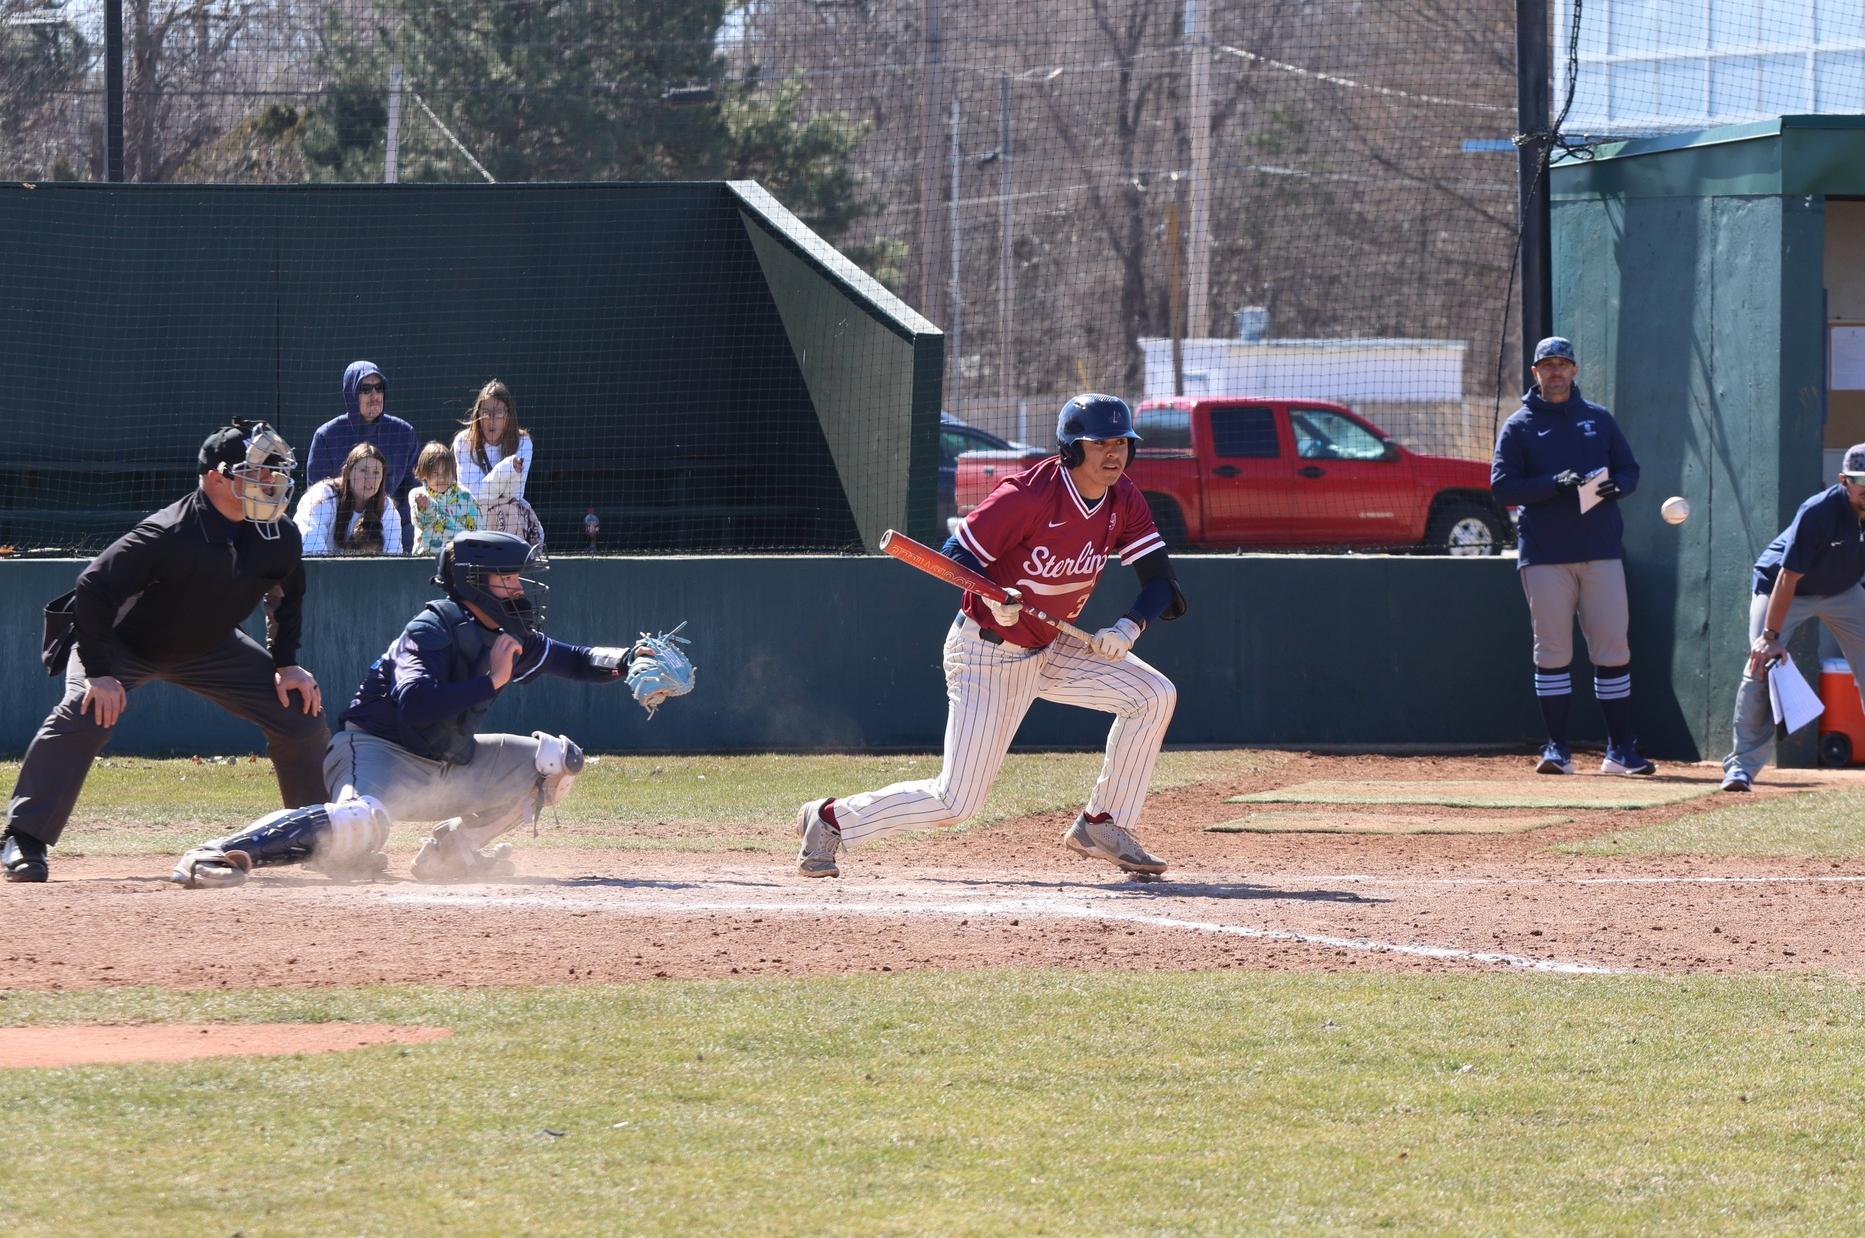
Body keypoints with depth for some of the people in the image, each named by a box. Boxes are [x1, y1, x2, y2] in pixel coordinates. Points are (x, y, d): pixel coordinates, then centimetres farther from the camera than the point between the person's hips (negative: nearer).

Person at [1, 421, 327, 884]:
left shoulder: (278, 537, -17)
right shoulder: (167, 536, -36)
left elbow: (289, 596, 5)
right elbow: (93, 590, -33)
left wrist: (286, 663, -1)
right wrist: (99, 672, -34)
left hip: (209, 649, 5)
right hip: (123, 643, -5)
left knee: (302, 712, -2)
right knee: (82, 715, -31)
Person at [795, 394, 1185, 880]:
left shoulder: (1123, 500, -5)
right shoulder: (1028, 495, -25)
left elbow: (1161, 581, -6)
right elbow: (956, 555, -19)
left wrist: (1129, 627, -24)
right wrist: (993, 596, -37)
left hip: (1048, 651, 7)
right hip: (987, 654, -7)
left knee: (1155, 694, -6)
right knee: (956, 801, -9)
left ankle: (1102, 828, 6)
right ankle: (830, 819, 12)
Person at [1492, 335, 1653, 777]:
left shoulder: (1599, 419, 14)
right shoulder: (1519, 426, 5)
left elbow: (1630, 471, 14)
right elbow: (1503, 487, -3)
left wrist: (1614, 486, -10)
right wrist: (1555, 484, -18)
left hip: (1601, 552, 2)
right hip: (1545, 554, -2)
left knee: (1613, 649, -1)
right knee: (1552, 652, -2)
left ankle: (1620, 749, 3)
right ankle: (1557, 748, 4)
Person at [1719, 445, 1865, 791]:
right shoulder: (1817, 513, -32)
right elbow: (1789, 576, -29)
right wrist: (1771, 635, -29)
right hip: (1780, 587, -5)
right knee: (1761, 667, -18)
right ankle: (1742, 765, -11)